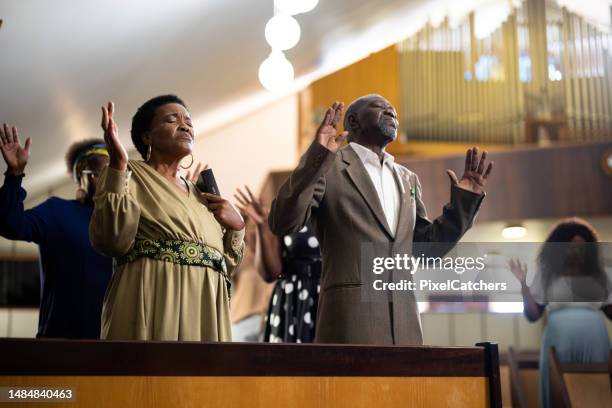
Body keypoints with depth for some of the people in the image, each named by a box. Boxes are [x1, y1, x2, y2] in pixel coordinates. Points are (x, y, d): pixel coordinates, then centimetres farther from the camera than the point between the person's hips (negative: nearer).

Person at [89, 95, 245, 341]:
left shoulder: (199, 196, 21)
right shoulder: (128, 174, 5)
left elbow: (225, 265, 21)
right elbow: (111, 241, -12)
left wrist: (236, 225, 5)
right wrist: (118, 164, -16)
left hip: (203, 313, 6)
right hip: (152, 307, -6)